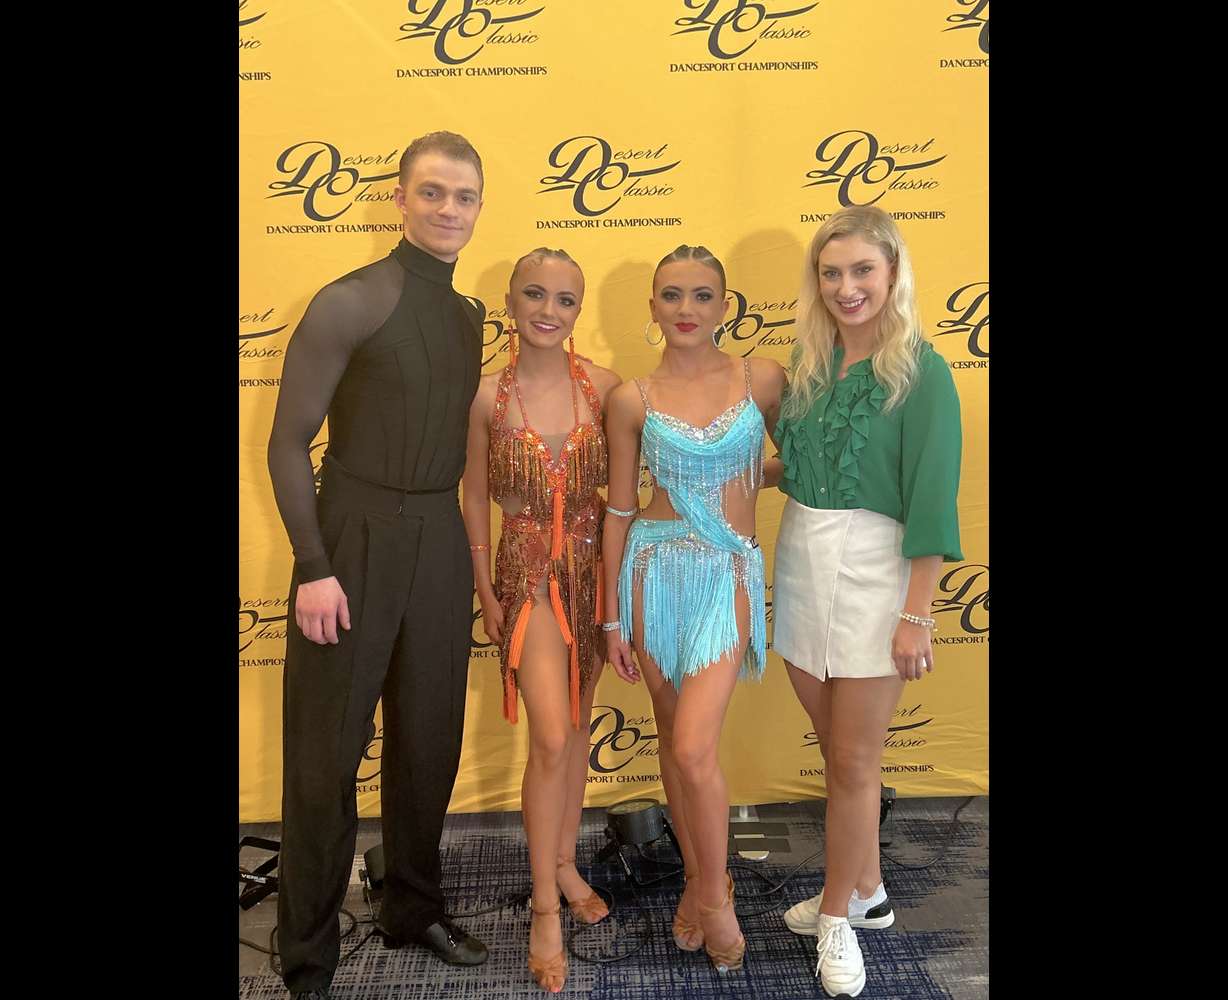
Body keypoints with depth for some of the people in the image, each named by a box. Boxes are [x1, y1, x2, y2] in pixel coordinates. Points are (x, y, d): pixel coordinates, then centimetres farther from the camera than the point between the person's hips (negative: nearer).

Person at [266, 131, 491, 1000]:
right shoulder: (351, 304, -9)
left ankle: (414, 910, 35)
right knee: (327, 751, 4)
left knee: (429, 740, 15)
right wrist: (313, 568, -15)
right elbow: (289, 443, -10)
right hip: (355, 540, -5)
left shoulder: (472, 317, 10)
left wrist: (474, 552, 12)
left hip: (441, 544, 6)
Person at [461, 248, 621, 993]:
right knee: (552, 739, -7)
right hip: (528, 573, -2)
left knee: (577, 727, 15)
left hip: (593, 567, 2)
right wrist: (486, 593, -1)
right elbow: (475, 499, 0)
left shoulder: (605, 387, -5)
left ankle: (566, 863, 35)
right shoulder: (488, 395, -7)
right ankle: (546, 908, 11)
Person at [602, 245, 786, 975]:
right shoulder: (633, 400, -1)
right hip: (656, 567, 2)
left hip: (729, 572, -1)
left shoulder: (762, 379, -1)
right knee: (674, 735, 12)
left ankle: (713, 892, 18)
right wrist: (613, 615, 3)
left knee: (693, 748, -8)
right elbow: (620, 511, 3)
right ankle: (700, 877, 34)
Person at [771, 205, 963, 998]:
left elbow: (932, 499, -13)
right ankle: (867, 891, 36)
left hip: (873, 571, -5)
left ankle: (839, 915, 26)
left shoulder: (921, 372, -10)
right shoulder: (809, 364, 6)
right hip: (801, 565, 5)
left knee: (854, 760, 6)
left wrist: (916, 615, -15)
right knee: (837, 747, 16)